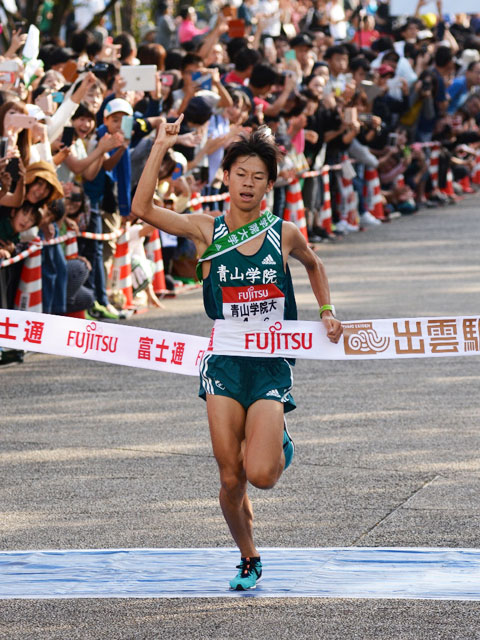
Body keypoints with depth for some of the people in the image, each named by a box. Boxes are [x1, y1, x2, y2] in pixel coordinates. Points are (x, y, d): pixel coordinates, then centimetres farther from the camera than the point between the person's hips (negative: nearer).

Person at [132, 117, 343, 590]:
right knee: (230, 480, 1)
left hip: (271, 364, -1)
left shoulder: (285, 234, 1)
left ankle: (279, 445, 21)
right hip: (224, 363, 1)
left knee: (261, 475, -15)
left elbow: (314, 266, 24)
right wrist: (161, 147, -17)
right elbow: (142, 209, -16)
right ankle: (248, 560, 25)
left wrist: (326, 312, 13)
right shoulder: (206, 230, -2)